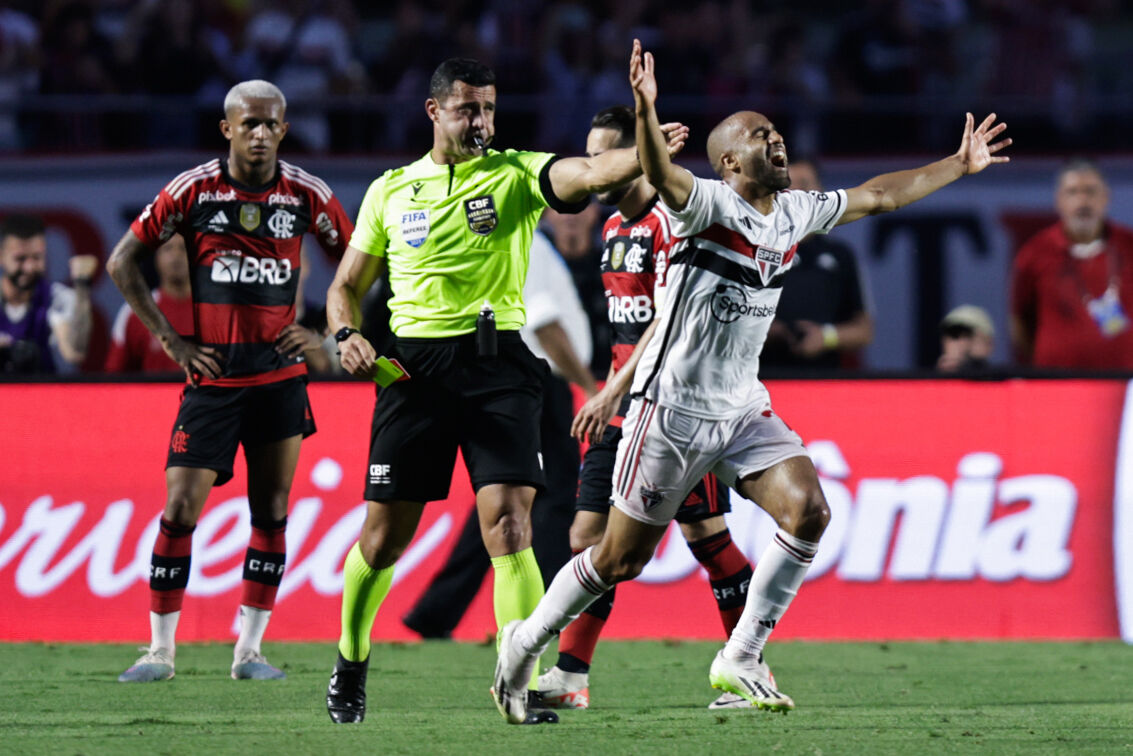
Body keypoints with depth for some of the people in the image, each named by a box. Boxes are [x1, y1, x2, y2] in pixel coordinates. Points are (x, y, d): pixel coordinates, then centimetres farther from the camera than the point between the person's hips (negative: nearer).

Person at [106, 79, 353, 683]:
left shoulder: (306, 195, 0)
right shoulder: (193, 190, -5)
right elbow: (123, 263, 2)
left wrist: (321, 331, 3)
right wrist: (169, 339, -2)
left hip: (280, 377, 2)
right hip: (212, 377, -2)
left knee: (270, 513, 2)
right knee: (180, 509, -6)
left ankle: (249, 649, 10)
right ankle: (160, 650, 3)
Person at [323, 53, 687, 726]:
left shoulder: (515, 174, 4)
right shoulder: (390, 190, 12)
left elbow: (589, 173, -16)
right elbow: (348, 284, 19)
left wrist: (649, 153, -36)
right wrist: (346, 335, -2)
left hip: (498, 361, -2)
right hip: (414, 366, 2)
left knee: (509, 524, -14)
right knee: (384, 537, 5)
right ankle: (350, 664, 28)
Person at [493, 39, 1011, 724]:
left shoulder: (795, 212, 7)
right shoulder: (709, 205, -14)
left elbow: (877, 196, 21)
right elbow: (662, 176, -36)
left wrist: (960, 165, 25)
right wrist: (646, 108, -54)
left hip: (743, 409, 6)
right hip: (673, 407, -6)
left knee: (808, 513, -14)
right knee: (621, 559, -1)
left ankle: (741, 659, -3)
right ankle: (526, 642, 22)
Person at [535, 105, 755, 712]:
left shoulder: (671, 221, -14)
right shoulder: (615, 227, 15)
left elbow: (668, 322, -20)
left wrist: (611, 394, -22)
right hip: (626, 409, 9)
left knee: (705, 535, -4)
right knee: (590, 532, 3)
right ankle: (569, 678, 3)